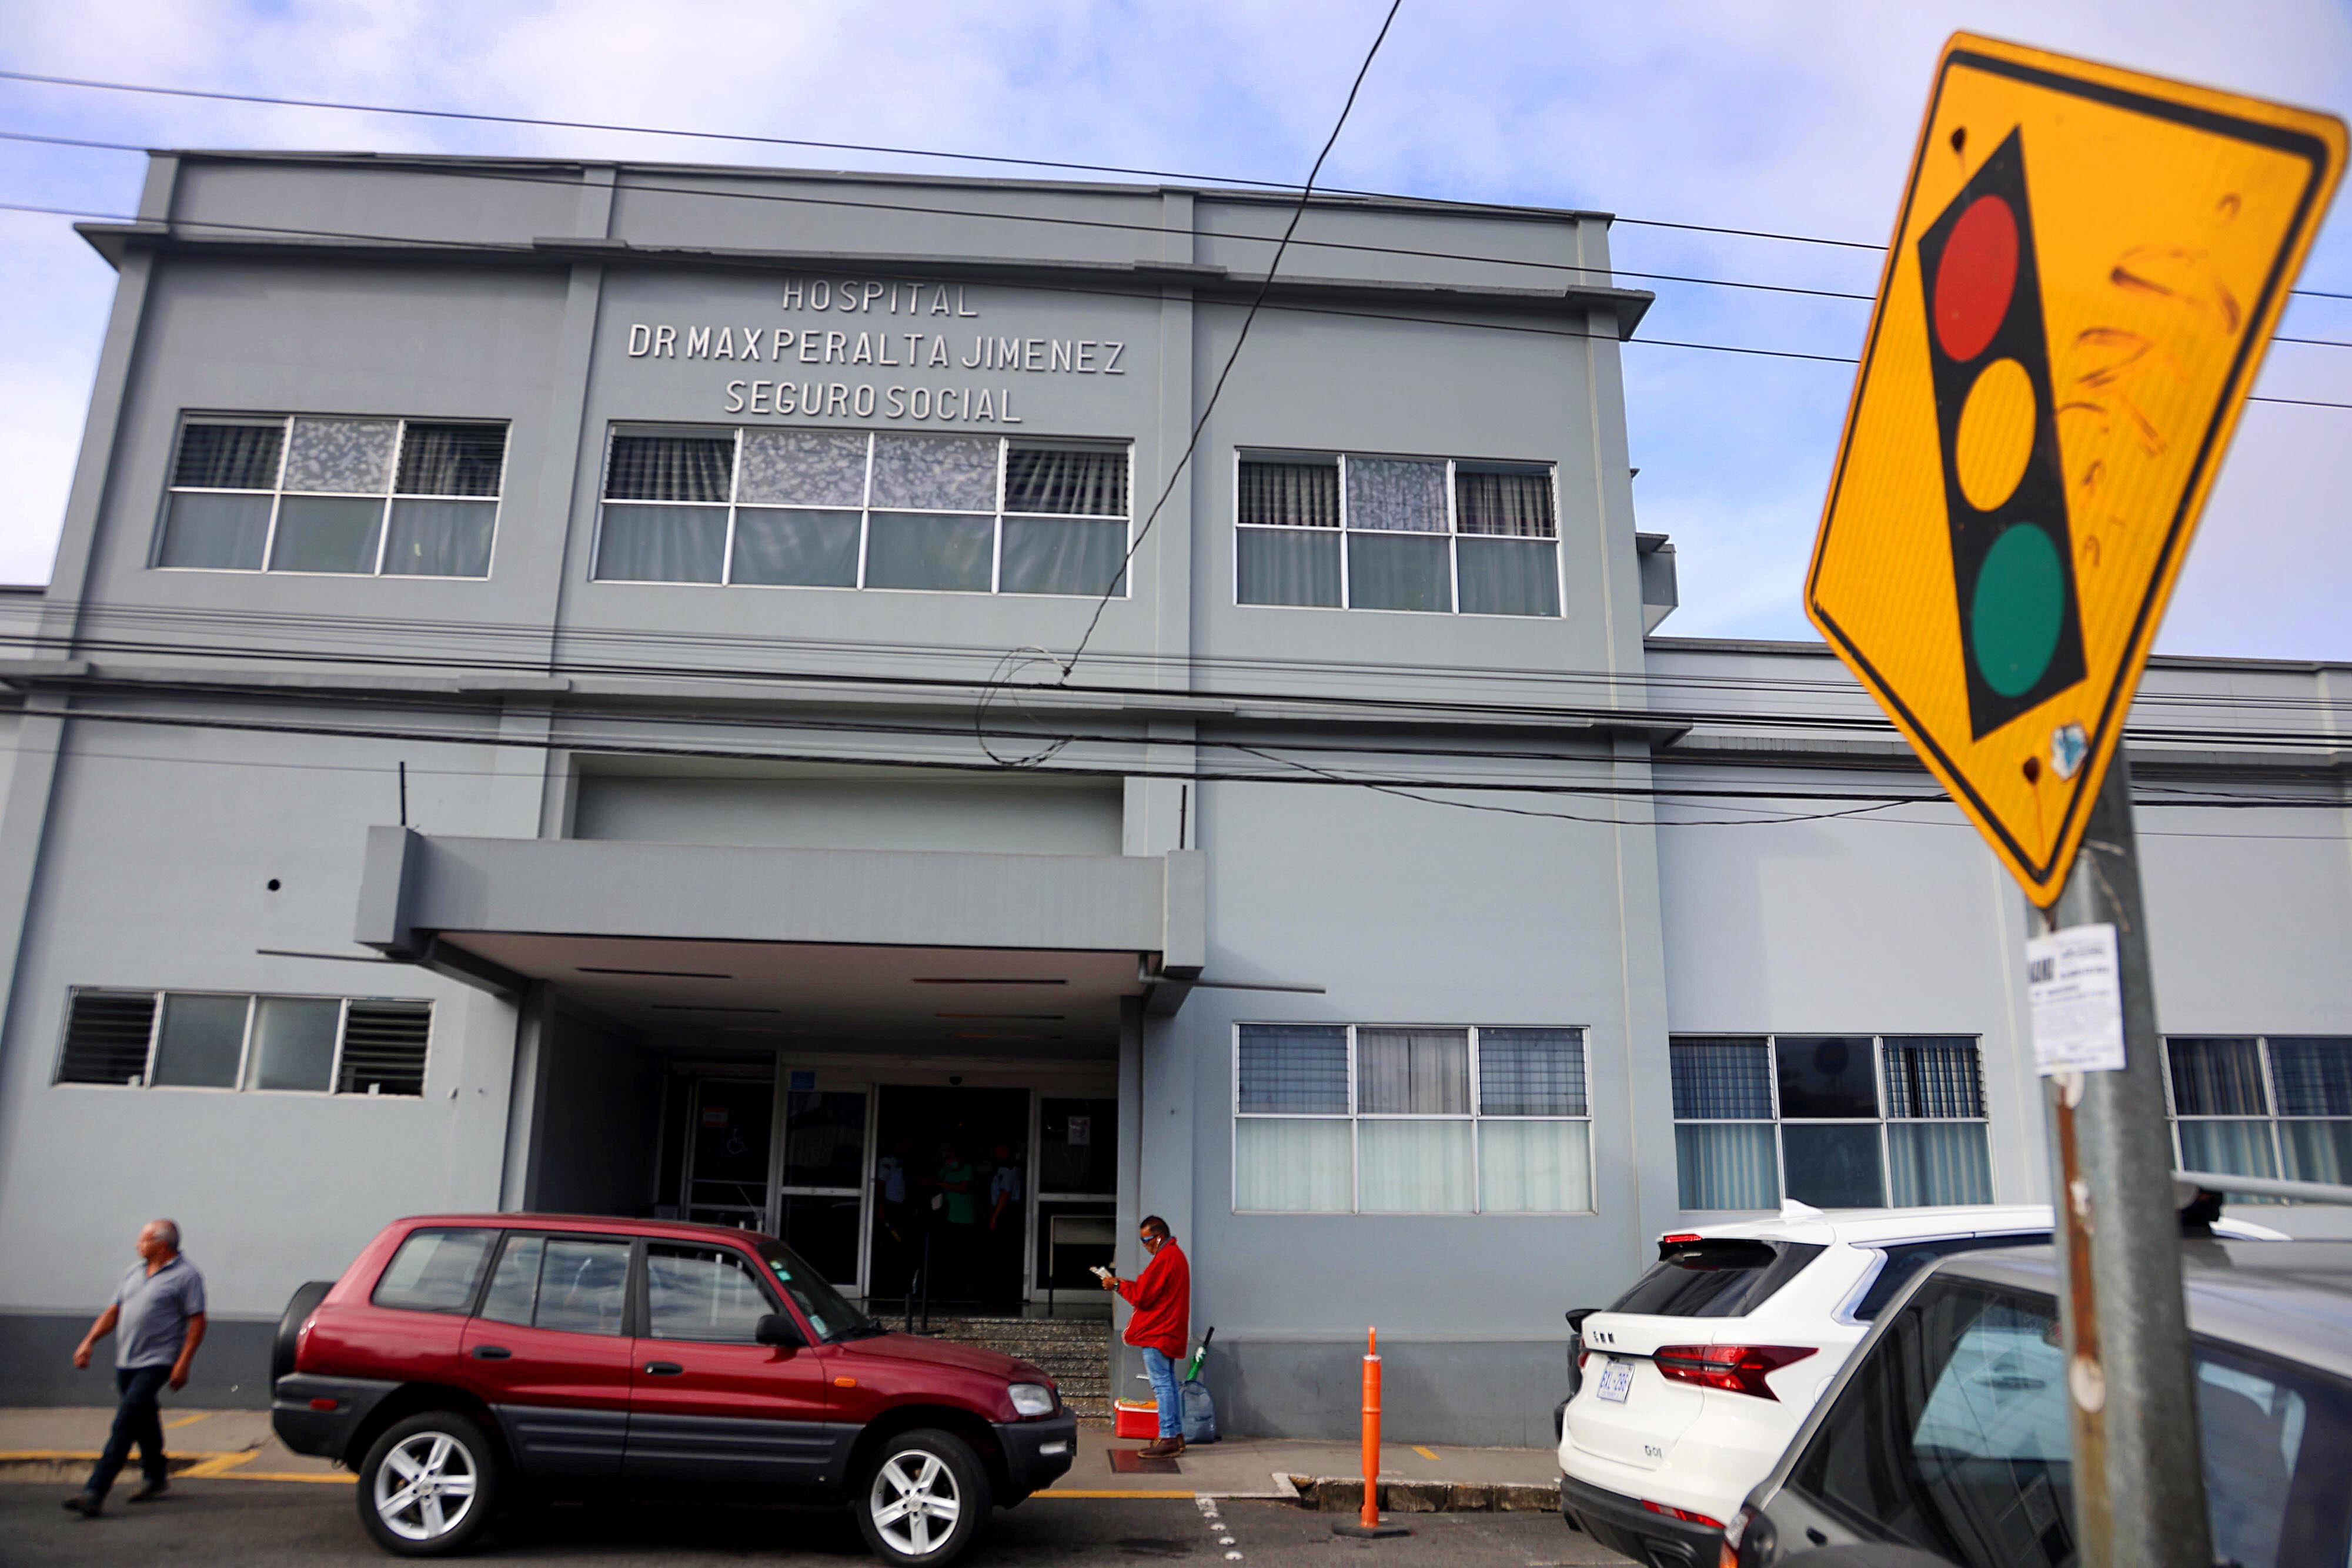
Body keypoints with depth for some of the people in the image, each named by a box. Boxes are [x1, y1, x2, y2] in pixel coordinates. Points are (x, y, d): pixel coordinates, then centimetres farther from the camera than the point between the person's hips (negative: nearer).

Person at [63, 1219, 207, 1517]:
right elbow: (114, 1311, 19)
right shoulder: (135, 1272, 14)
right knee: (144, 1422, 17)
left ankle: (95, 1492, -15)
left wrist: (183, 1363, -18)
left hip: (156, 1363, -7)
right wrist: (89, 1342, 7)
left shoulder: (186, 1276, -8)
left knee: (125, 1424, -14)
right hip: (126, 1361, 7)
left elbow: (197, 1322, -11)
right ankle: (156, 1478, 32)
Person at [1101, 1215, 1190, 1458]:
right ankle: (1176, 1435, 18)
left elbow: (1142, 1296, -18)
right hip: (1169, 1331, 11)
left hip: (1157, 1333, -11)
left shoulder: (1164, 1258, -18)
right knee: (1168, 1382, 14)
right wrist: (1127, 1284, 10)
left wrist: (1118, 1285, -4)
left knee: (1162, 1383, -9)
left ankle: (1168, 1439, -9)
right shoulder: (1176, 1254, 16)